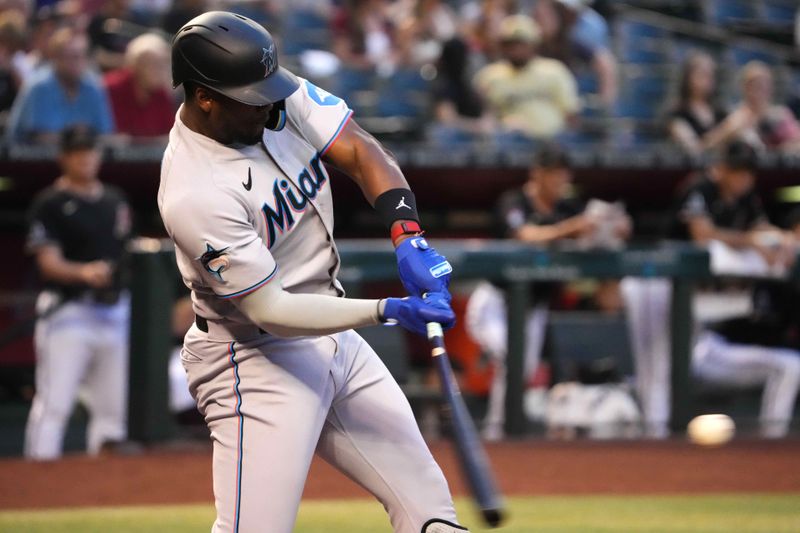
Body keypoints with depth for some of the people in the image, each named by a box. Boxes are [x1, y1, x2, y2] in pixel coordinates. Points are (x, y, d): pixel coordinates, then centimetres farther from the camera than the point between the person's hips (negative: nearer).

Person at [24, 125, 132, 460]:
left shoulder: (115, 201, 15)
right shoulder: (51, 204, -5)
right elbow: (49, 263, -13)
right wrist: (83, 273, -31)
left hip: (114, 314, 7)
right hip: (68, 310, -7)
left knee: (113, 405, 9)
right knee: (53, 404, -12)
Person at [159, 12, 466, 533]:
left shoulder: (283, 99, -7)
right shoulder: (194, 194, -28)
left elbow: (362, 153, -8)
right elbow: (270, 312, -26)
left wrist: (409, 236, -26)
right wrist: (388, 311, -33)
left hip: (332, 336, 8)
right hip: (257, 360, -8)